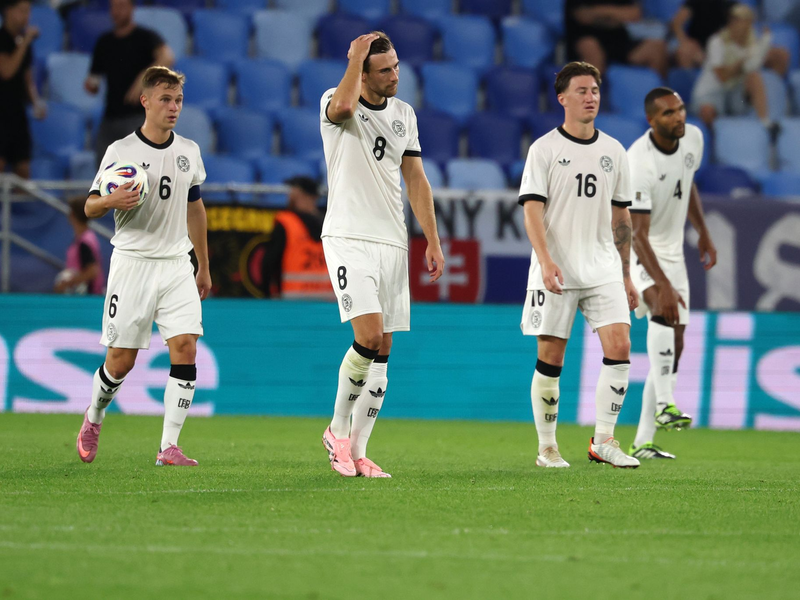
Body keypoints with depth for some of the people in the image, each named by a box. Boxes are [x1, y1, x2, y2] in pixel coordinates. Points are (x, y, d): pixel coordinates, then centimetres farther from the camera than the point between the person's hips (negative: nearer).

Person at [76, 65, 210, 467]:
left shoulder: (189, 151, 8)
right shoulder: (120, 151, -4)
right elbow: (90, 208, -1)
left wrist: (203, 266, 23)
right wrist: (111, 201, -24)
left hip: (177, 264, 3)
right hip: (133, 263, -3)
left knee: (185, 347, -13)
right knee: (121, 359, -1)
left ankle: (169, 446, -11)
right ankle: (93, 419, 29)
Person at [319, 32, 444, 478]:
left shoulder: (404, 114, 13)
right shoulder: (336, 102, -4)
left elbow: (416, 180, 17)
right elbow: (342, 107, -32)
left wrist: (433, 242, 12)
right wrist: (356, 57, -18)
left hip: (392, 242, 6)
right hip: (348, 238, -6)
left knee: (382, 353, 2)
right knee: (368, 337, -19)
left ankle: (357, 451, 8)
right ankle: (338, 431, 0)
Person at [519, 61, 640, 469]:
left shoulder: (613, 151, 12)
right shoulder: (544, 149, -1)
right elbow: (532, 208, -8)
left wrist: (626, 276, 16)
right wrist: (545, 259, -23)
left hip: (603, 268, 4)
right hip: (556, 271, -3)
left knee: (619, 346, -11)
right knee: (550, 358, -1)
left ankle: (603, 441, -4)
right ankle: (547, 448, 11)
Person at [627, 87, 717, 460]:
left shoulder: (693, 138, -4)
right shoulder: (639, 163, -28)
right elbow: (637, 234, -31)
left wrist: (703, 234, 21)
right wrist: (663, 286, -39)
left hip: (671, 250, 8)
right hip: (633, 251, -8)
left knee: (674, 344, 4)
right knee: (665, 310, -35)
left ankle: (643, 443, 8)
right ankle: (664, 406, -38)